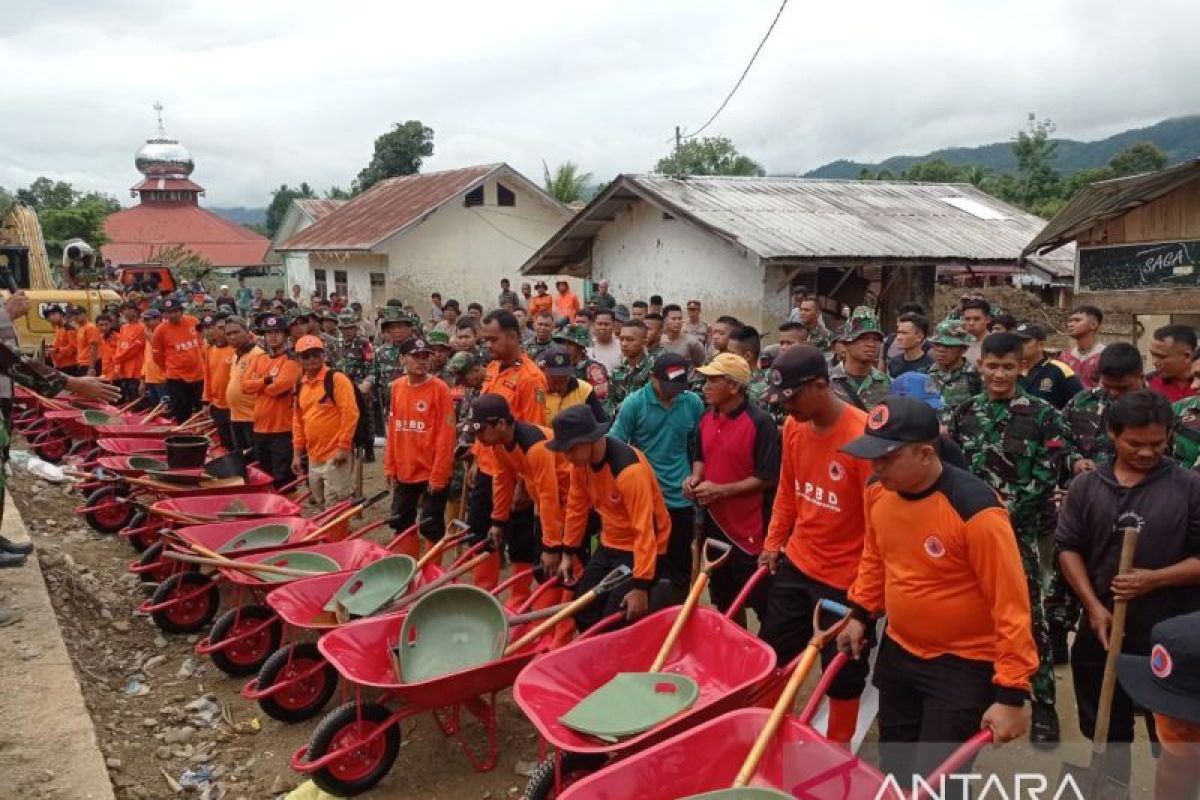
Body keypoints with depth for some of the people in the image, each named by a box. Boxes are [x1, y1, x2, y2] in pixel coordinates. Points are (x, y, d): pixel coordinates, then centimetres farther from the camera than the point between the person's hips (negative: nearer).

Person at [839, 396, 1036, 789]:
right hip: (898, 653, 7)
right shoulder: (877, 491, -8)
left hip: (963, 665, -6)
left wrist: (1011, 692, -23)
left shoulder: (974, 510, -28)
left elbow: (1010, 605, -23)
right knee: (894, 775, 19)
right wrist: (861, 614, 9)